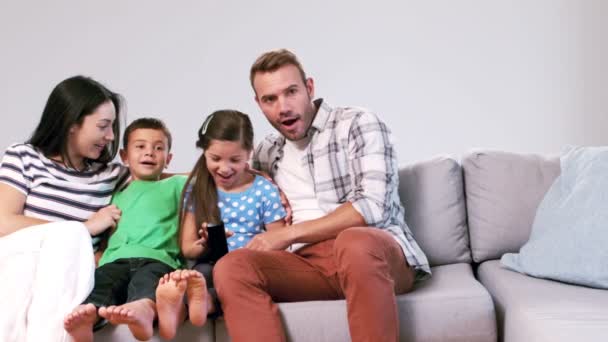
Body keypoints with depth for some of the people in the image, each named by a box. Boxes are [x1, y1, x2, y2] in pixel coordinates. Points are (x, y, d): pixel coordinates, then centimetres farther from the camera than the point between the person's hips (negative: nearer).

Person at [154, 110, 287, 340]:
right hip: (211, 266, 1)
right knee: (204, 271, -36)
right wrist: (204, 246, -13)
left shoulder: (264, 190, 7)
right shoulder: (197, 189, 12)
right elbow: (187, 248, 10)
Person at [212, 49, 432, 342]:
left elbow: (372, 208, -11)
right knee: (231, 268, -25)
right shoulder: (268, 151, 22)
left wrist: (287, 234, -8)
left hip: (378, 253, -4)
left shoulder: (358, 123, 3)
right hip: (310, 262, 5)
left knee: (355, 243, -41)